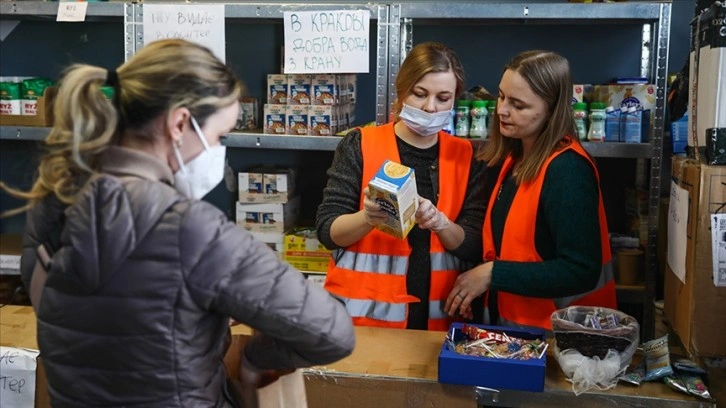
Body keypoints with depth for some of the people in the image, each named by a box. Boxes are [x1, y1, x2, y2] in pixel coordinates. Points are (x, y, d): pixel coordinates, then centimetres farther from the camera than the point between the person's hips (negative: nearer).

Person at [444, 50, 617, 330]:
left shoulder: (567, 170, -21)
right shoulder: (515, 156, 5)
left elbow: (581, 272, -25)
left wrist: (492, 274, -22)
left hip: (554, 334, -8)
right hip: (514, 322, 8)